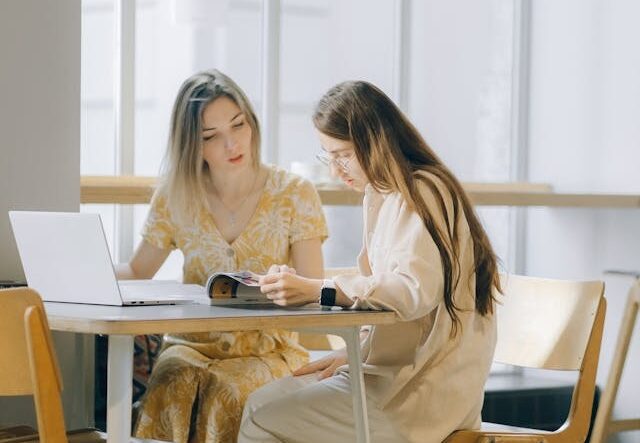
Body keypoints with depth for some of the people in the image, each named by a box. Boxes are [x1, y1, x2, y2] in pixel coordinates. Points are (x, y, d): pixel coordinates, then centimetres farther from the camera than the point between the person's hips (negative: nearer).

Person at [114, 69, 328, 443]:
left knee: (226, 392, -35)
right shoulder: (176, 197, 6)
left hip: (267, 347, -2)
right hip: (193, 343, 2)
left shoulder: (293, 194, -1)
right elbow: (136, 272, 14)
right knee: (173, 384, -34)